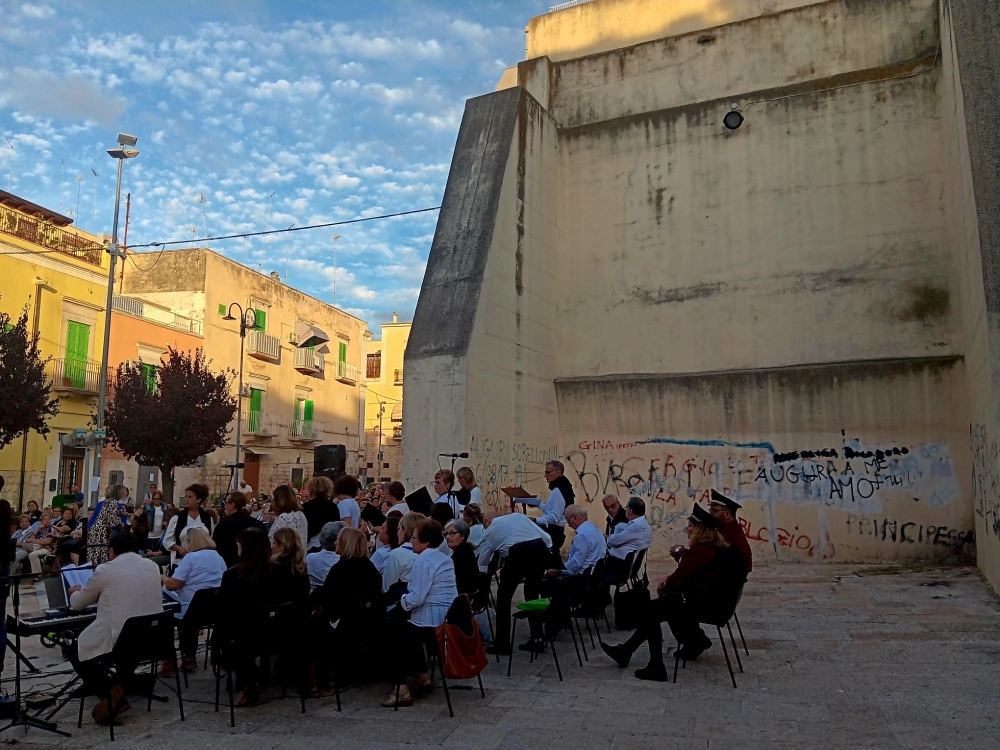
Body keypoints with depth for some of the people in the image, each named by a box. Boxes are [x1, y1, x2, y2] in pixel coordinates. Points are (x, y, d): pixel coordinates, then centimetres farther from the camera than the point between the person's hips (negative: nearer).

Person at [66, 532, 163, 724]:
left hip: (117, 642, -5)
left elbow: (78, 604, 9)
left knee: (75, 652, 22)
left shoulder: (105, 570, -6)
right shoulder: (153, 567, 8)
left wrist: (74, 592, 32)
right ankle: (122, 684, 25)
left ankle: (111, 693, 2)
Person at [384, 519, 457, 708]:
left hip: (433, 624, -9)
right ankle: (422, 677, 28)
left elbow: (416, 598, -21)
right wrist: (407, 596, 13)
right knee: (408, 629, 30)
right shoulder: (445, 558, 13)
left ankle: (400, 688, 9)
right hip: (449, 619, 9)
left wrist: (401, 600, -3)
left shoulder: (423, 560, -15)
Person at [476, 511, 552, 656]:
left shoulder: (490, 530, 24)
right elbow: (547, 538, 20)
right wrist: (544, 559, 27)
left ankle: (502, 644, 16)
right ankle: (537, 639, 26)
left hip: (518, 552, -4)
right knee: (532, 595, 23)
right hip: (541, 549, 4)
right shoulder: (518, 516, 30)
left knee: (504, 597, 15)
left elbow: (482, 563, 31)